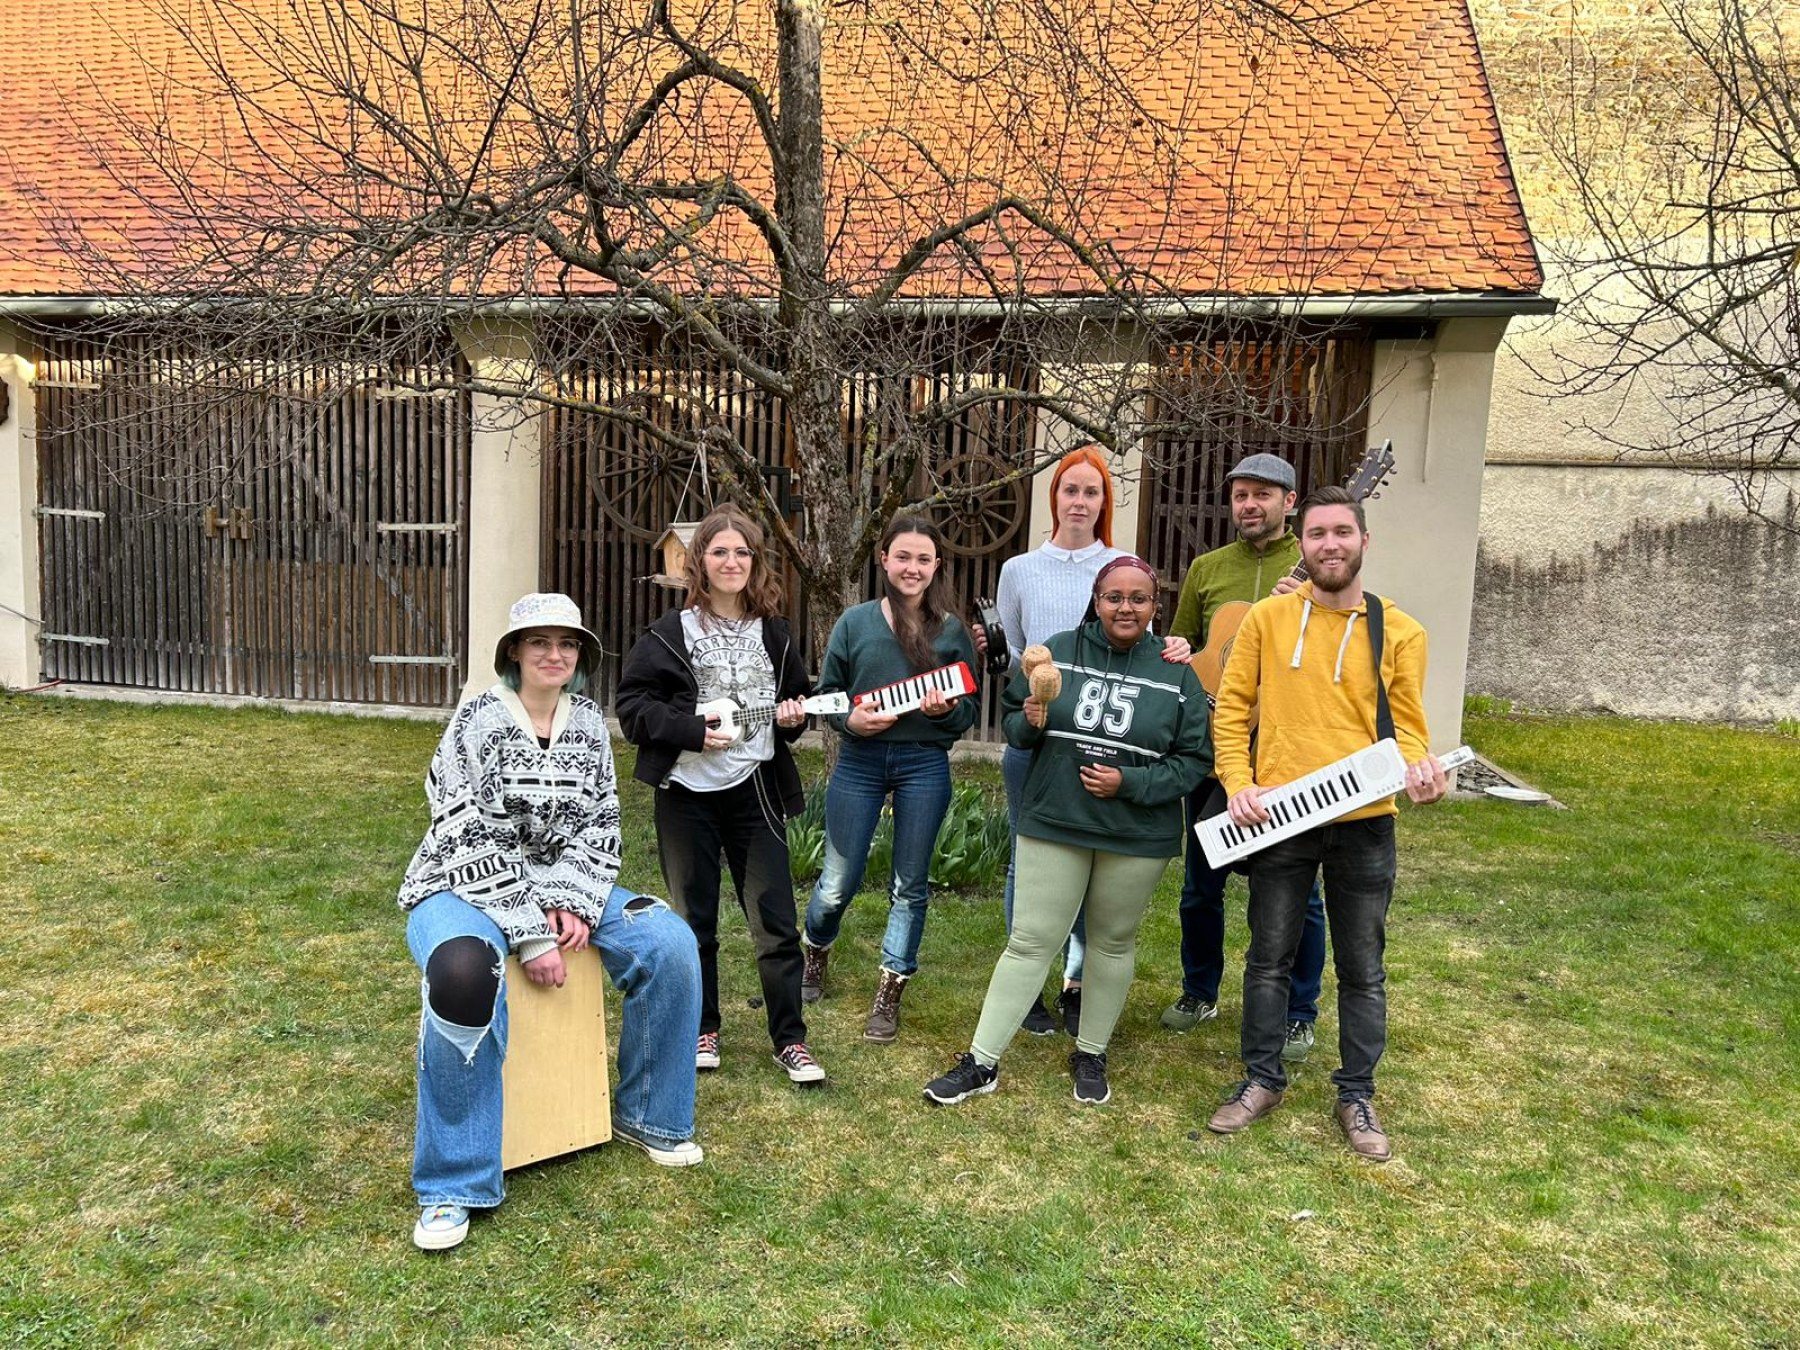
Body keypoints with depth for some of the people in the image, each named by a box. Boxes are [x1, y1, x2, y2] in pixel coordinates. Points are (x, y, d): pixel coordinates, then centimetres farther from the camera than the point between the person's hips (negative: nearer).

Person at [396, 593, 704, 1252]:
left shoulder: (588, 723, 3)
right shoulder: (477, 722, -13)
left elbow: (598, 826, 3)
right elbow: (472, 840, -19)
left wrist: (573, 905, -14)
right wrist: (530, 935, -23)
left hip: (561, 888, 5)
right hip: (466, 887, -5)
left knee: (670, 941, -16)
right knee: (464, 971, -38)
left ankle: (646, 1113, 5)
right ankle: (453, 1186, -23)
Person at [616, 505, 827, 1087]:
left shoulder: (775, 634, 8)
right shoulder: (670, 634, -3)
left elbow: (798, 695, 21)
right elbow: (633, 706, -6)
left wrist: (794, 716, -2)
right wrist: (693, 730, -18)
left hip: (756, 790, 2)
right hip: (687, 793, -2)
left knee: (776, 919, 1)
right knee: (694, 918, 10)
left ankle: (790, 1039, 12)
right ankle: (701, 1031, 27)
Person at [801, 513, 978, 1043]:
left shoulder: (952, 632, 1)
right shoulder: (855, 622, 0)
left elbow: (969, 711, 6)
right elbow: (826, 694, 5)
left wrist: (947, 709, -15)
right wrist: (850, 720, -14)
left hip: (925, 766, 1)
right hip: (859, 761, 0)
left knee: (910, 886, 7)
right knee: (838, 883, 5)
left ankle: (889, 993, 23)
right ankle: (815, 951, 37)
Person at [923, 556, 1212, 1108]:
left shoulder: (1177, 673, -3)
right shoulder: (1058, 652, -1)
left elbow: (1195, 759, -4)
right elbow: (1012, 720, 8)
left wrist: (1129, 783, -16)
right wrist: (1029, 722, -15)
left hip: (1137, 836, 1)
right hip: (1053, 825, 0)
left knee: (1113, 943, 15)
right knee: (1029, 942, 2)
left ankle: (1091, 1055, 33)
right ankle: (982, 1062, 10)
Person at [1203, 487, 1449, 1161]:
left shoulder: (1398, 631, 1)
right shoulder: (1267, 618, 0)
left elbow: (1406, 725, 3)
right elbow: (1231, 707, 2)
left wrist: (1418, 768, -18)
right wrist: (1239, 783, -10)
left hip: (1363, 822, 0)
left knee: (1362, 969, 12)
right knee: (1269, 958, 13)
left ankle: (1357, 1095, 28)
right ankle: (1261, 1079, 30)